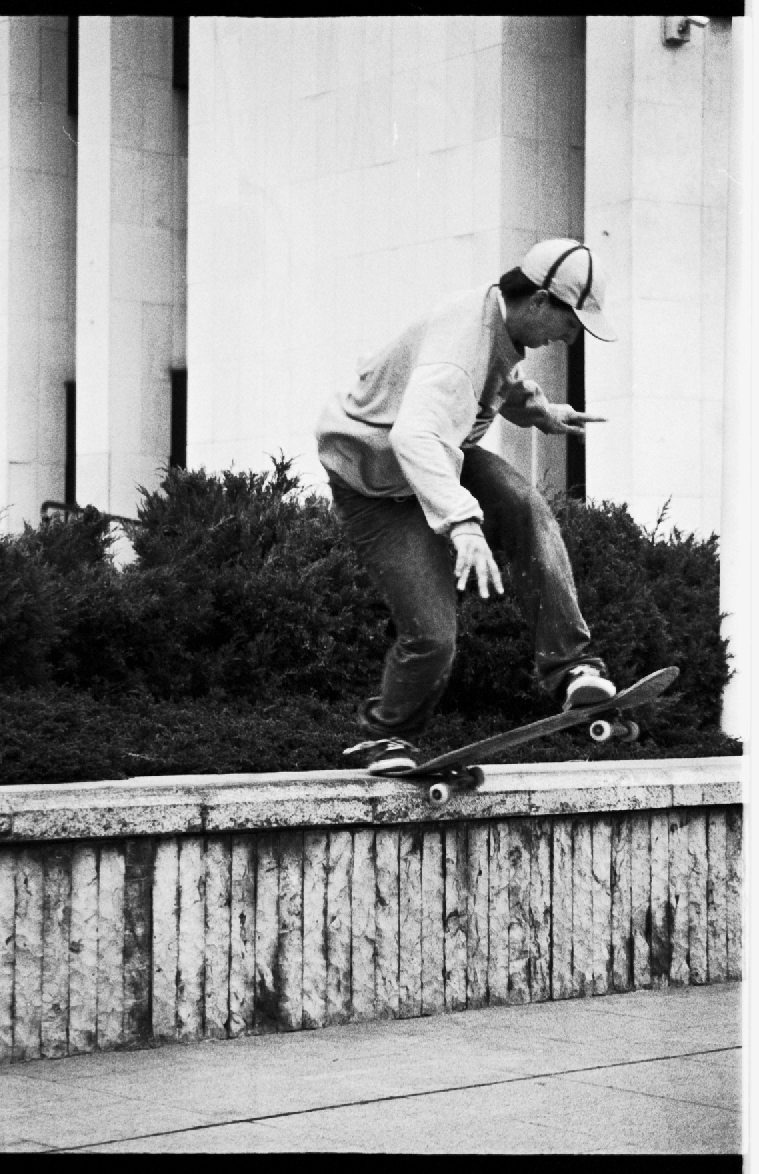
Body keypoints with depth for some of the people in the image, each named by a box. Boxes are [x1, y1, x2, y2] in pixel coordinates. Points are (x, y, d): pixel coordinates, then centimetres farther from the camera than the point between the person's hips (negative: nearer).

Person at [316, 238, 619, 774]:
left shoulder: (502, 321, -5)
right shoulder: (457, 348, -36)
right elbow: (413, 437, -55)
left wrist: (540, 411, 22)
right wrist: (462, 521, -65)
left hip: (443, 460, 8)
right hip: (379, 487, -8)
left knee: (526, 509, -23)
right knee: (431, 636, -14)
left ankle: (569, 664, -21)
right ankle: (387, 737, 15)